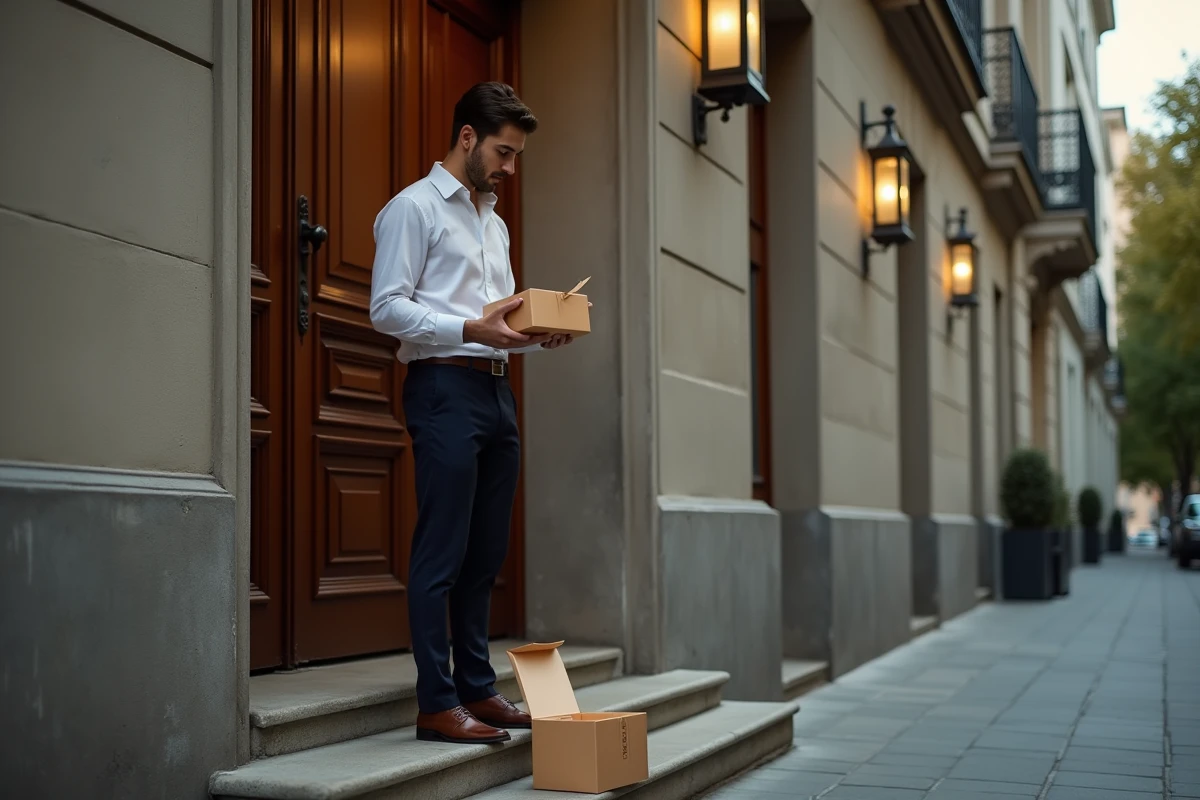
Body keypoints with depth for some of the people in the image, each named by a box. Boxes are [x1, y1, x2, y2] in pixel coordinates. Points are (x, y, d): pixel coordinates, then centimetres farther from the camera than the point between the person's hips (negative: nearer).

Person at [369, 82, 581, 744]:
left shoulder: (494, 223, 24)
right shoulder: (414, 208, -2)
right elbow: (386, 308, -11)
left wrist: (540, 335, 4)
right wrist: (471, 329, -21)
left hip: (495, 389, 8)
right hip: (444, 387, -8)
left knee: (484, 554, 10)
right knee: (441, 553, -7)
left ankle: (477, 689, 17)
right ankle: (437, 704, -3)